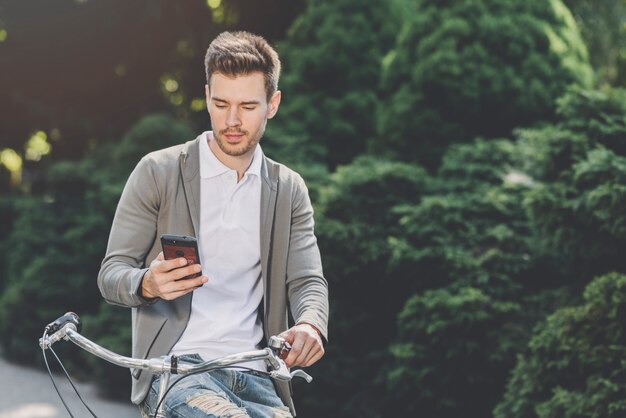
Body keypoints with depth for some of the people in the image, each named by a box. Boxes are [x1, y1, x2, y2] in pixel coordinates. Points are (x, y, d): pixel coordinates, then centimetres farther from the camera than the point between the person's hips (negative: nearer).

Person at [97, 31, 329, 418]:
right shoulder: (158, 172, 4)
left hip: (255, 376, 3)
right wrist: (149, 283, -22)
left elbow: (308, 281, 7)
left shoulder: (289, 190, 15)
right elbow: (111, 274, 2)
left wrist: (310, 326, -17)